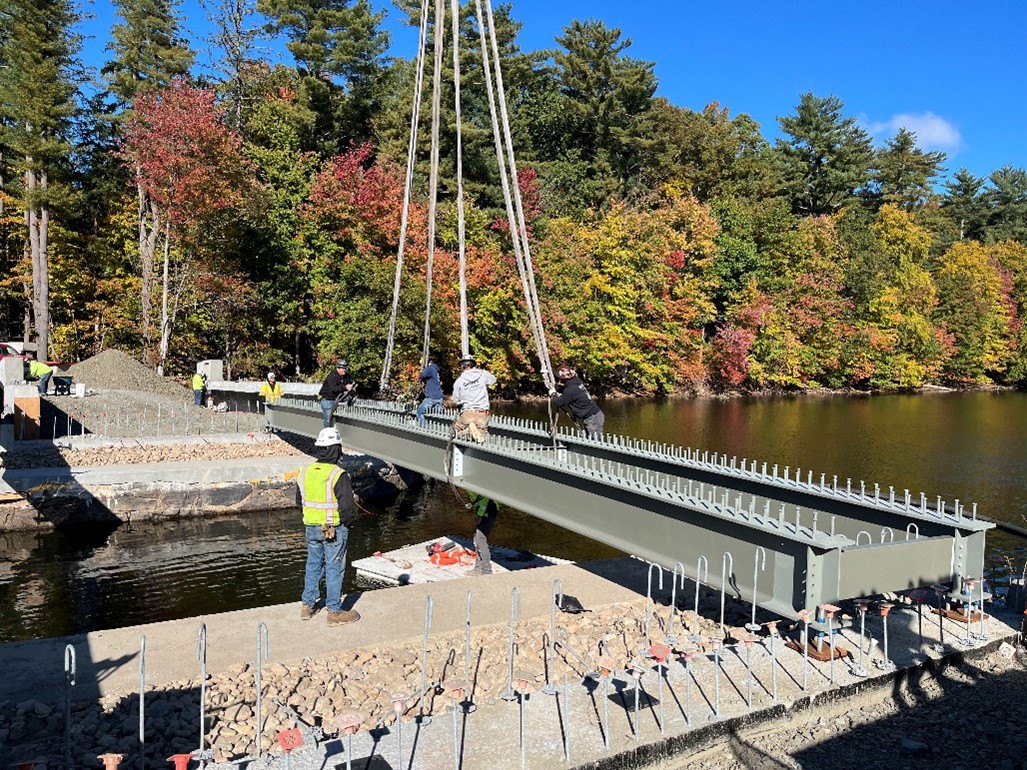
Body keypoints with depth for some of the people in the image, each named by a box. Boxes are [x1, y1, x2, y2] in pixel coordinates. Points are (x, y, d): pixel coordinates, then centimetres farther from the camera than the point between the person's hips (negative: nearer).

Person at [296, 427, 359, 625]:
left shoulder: (305, 473, 1)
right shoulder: (338, 475, -20)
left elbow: (300, 501, 12)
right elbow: (346, 505, -20)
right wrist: (347, 522, -2)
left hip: (311, 527, 6)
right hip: (334, 529, -6)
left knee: (313, 565, 20)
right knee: (334, 568, 3)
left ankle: (307, 605, 29)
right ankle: (334, 612, 11)